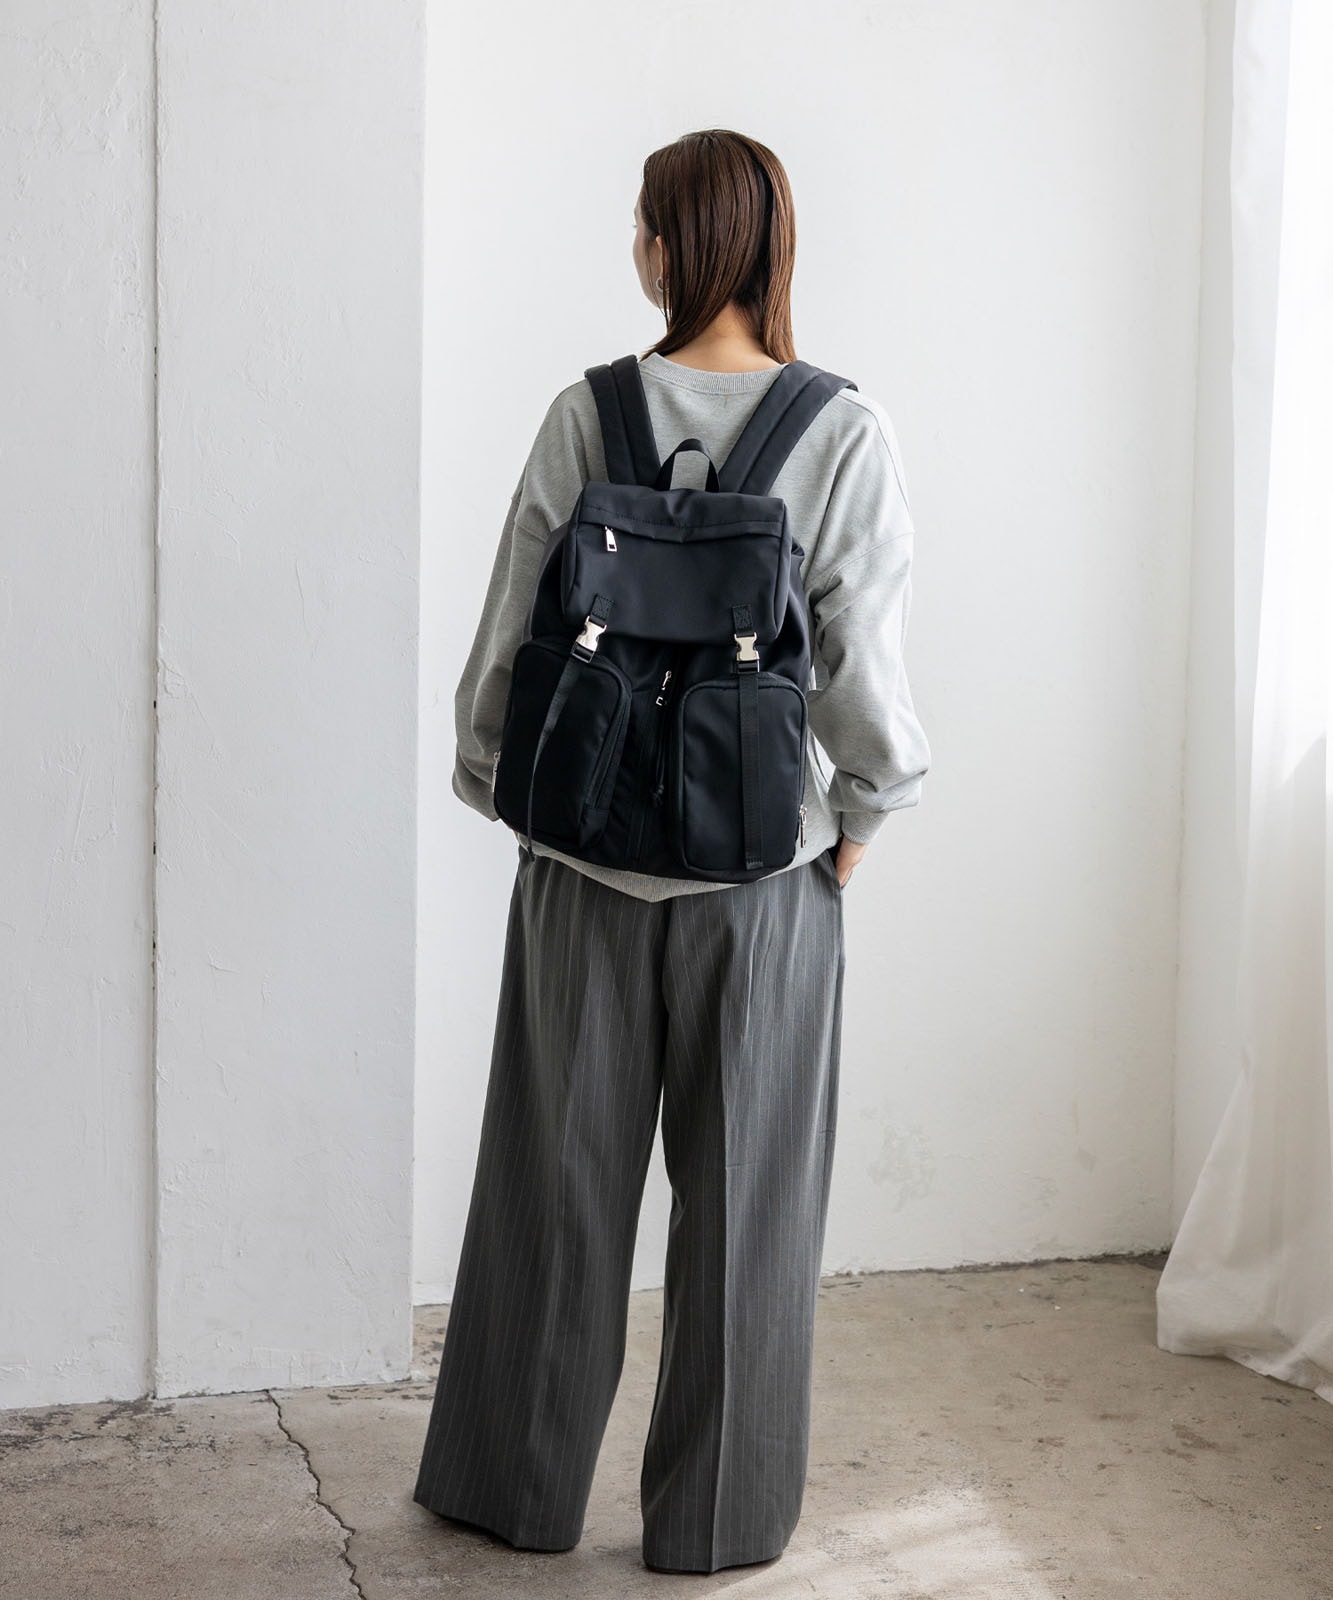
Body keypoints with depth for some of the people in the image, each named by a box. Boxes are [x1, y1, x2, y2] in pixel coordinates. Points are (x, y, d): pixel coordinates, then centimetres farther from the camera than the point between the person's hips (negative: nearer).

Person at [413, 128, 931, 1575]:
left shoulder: (585, 417, -6)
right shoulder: (845, 435, -8)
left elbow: (507, 638, -2)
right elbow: (866, 661, -9)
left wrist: (496, 782, 12)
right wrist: (861, 809, 6)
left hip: (584, 858, 1)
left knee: (559, 1171, 14)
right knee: (746, 1192, 11)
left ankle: (516, 1483, 29)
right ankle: (716, 1514, 22)